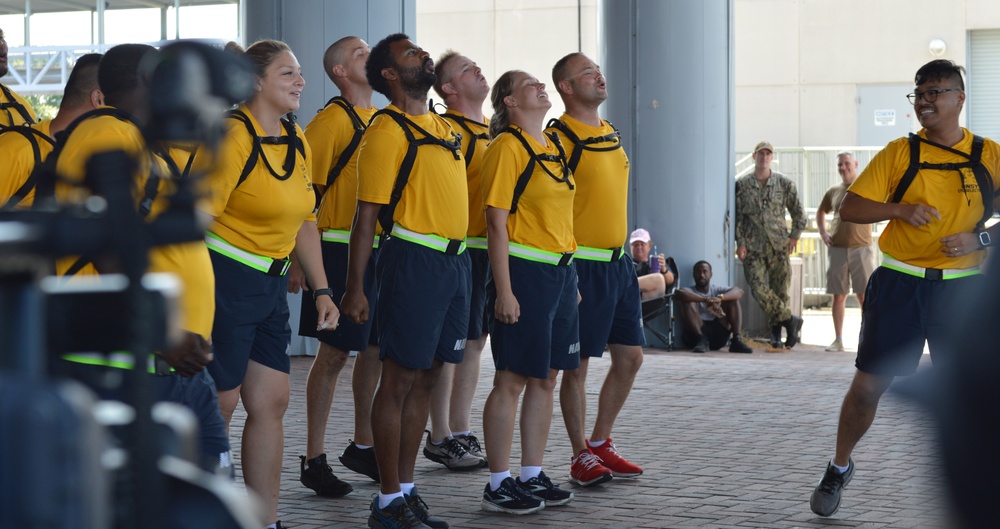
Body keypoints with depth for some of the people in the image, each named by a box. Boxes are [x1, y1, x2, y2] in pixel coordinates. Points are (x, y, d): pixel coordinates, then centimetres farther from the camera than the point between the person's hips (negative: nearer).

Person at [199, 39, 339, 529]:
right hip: (225, 281, -8)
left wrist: (321, 290, 14)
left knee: (271, 400, 8)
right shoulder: (234, 135, -15)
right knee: (219, 404, 0)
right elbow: (199, 218, -19)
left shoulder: (297, 142, 10)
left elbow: (304, 221, 18)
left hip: (271, 286, 8)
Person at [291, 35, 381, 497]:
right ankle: (314, 459, 5)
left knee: (375, 348, 13)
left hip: (381, 251, 7)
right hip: (341, 251, -7)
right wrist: (299, 260, -17)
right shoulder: (332, 120, -9)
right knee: (334, 353, -3)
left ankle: (363, 445, 27)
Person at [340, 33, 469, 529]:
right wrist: (353, 288, -15)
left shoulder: (443, 128, 17)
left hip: (456, 260, 8)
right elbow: (366, 214, -11)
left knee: (425, 378, 11)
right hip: (414, 259, -8)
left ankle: (407, 488, 18)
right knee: (400, 378, -3)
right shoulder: (388, 130, -8)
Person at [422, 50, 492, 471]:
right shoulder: (446, 129, -10)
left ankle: (461, 432, 18)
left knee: (474, 341, 11)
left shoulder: (493, 131, 18)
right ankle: (440, 437, 2)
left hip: (490, 250, 8)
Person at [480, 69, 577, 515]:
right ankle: (498, 484, 1)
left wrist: (572, 278, 16)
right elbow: (497, 223, -13)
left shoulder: (554, 147, 15)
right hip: (524, 273, -8)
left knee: (545, 378, 11)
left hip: (560, 272, 8)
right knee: (512, 379, -4)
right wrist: (504, 291, -18)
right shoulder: (508, 147, -9)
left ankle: (532, 476, 18)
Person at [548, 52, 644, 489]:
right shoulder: (559, 138, -12)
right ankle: (581, 456, 8)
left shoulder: (611, 134, 14)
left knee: (630, 356, 10)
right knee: (578, 363, -1)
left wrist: (623, 257, 19)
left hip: (619, 261, 8)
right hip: (582, 264, -8)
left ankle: (601, 443, 23)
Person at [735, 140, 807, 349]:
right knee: (759, 289, -15)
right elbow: (737, 216, 5)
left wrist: (794, 236, 2)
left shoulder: (784, 183, 5)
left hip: (779, 246, 0)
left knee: (780, 291, 0)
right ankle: (791, 320, -2)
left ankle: (776, 333, 12)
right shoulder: (742, 185, 5)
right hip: (753, 247, 0)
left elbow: (799, 213, 12)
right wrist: (740, 242, -3)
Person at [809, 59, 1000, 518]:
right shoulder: (900, 153, 1)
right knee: (869, 382, 0)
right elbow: (850, 208, -1)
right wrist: (899, 209, -16)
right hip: (900, 282, 0)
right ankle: (839, 468, 21)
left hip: (962, 286, 0)